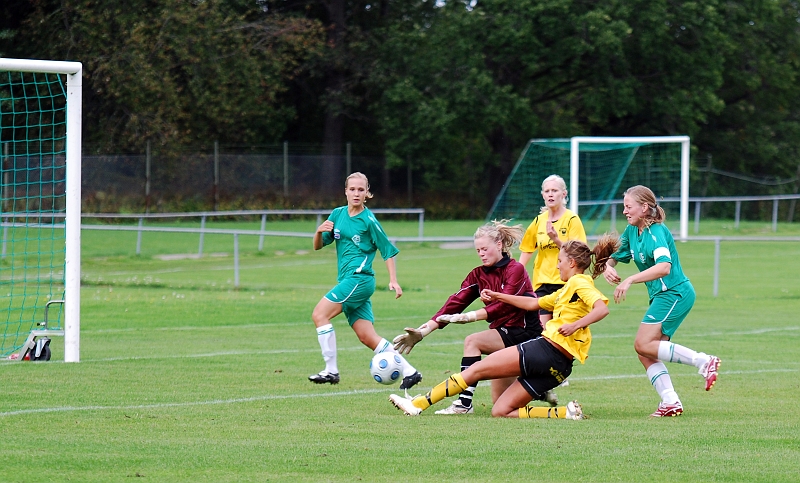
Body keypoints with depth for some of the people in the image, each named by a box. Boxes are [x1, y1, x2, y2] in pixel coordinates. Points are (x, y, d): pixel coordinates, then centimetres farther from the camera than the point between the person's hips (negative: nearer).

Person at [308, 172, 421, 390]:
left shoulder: (368, 220, -6)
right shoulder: (338, 214, 13)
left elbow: (388, 251, -1)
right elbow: (317, 246, 14)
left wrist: (393, 281, -8)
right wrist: (319, 232, -7)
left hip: (359, 278, -7)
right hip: (347, 281, 7)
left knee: (320, 314, -15)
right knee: (368, 337, 3)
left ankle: (331, 370, -11)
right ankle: (409, 371, 6)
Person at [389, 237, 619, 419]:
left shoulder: (580, 283, -2)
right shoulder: (566, 290, 26)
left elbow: (602, 308, -20)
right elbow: (533, 303, 36)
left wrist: (575, 325, -30)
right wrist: (499, 297, 37)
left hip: (547, 350, -9)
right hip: (558, 366, 9)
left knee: (476, 370, -2)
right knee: (500, 411, 5)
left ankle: (419, 404, -3)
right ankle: (565, 413, -6)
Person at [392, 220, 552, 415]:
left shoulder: (515, 270, -14)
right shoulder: (478, 275, 4)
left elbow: (503, 305, -28)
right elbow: (455, 303, -5)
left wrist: (469, 317, -40)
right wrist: (424, 330, -17)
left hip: (524, 332, -8)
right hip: (504, 332, 8)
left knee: (472, 342, -28)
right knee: (500, 401, 10)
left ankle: (465, 402, -28)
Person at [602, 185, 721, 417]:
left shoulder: (656, 232, -16)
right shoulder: (632, 231, 11)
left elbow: (664, 267, -32)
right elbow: (614, 256, 22)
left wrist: (630, 280, -36)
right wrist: (609, 267, -3)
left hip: (674, 293, -9)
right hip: (661, 296, 9)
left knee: (643, 346, -17)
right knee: (648, 354, 2)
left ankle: (703, 361, -16)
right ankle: (670, 402, -2)